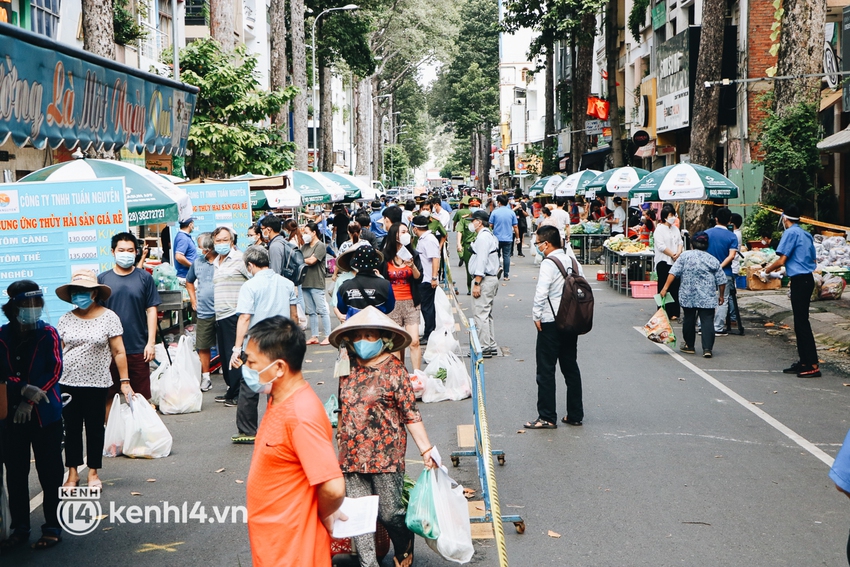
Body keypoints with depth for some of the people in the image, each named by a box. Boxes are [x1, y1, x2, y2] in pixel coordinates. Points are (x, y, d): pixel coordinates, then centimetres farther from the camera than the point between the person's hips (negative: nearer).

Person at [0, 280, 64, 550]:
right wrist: (23, 388, -17)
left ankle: (53, 528, 12)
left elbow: (54, 371, -8)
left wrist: (30, 401, -14)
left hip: (45, 415, -2)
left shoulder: (48, 334, -2)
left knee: (50, 474, 3)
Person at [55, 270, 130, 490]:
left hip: (97, 384, -2)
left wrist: (124, 381, -6)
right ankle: (72, 472, 18)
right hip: (68, 383, 2)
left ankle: (93, 472, 18)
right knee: (71, 428, 7)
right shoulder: (66, 319, 5)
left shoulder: (108, 317, -2)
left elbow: (118, 352, -2)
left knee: (95, 428, 6)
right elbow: (57, 352, 8)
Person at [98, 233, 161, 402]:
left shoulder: (144, 278, 3)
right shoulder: (102, 279, 4)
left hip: (138, 349, -1)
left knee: (141, 397, 4)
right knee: (107, 396, 6)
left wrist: (151, 342, -3)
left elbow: (151, 310, 3)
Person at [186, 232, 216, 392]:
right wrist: (193, 301, 16)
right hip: (204, 312, 5)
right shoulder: (197, 262, 9)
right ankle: (205, 379, 19)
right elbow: (189, 282, 26)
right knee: (203, 347, 8)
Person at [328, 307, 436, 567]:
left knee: (390, 513, 3)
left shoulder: (394, 369, -6)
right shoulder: (348, 369, 7)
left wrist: (426, 450, -11)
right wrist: (340, 442, 20)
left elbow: (411, 414, -7)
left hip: (386, 456, -4)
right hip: (353, 457, 4)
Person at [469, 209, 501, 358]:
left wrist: (477, 283, -21)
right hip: (491, 278, 11)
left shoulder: (483, 237, -15)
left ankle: (484, 347, -9)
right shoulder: (490, 236, 17)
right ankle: (491, 345, 19)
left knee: (481, 314, -9)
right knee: (487, 314, 15)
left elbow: (481, 262, -21)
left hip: (484, 279, -11)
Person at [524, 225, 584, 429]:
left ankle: (547, 417, 0)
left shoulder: (549, 263, -13)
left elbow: (541, 292, -21)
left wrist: (536, 316, -11)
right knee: (571, 367, 14)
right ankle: (575, 414, 18)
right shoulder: (573, 262, 8)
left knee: (546, 369, -1)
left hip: (551, 323, -7)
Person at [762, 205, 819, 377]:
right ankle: (804, 361, 16)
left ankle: (813, 365, -10)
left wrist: (767, 270, 4)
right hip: (808, 278, 9)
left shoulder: (790, 233, -9)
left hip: (799, 280, -9)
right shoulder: (806, 234, 17)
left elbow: (782, 260, -14)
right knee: (801, 322, 14)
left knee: (802, 323, -8)